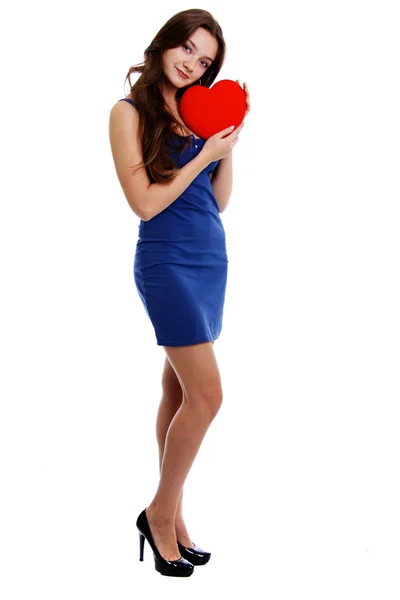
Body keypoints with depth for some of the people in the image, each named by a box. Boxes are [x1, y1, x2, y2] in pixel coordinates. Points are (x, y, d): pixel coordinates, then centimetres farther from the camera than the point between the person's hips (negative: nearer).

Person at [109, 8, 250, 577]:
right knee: (206, 394, -11)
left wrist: (227, 148, -1)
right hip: (168, 261, -6)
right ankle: (160, 513, 7)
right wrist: (203, 155, -11)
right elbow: (145, 203, -12)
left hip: (210, 258, 6)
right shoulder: (130, 112, -6)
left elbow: (219, 202, 12)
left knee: (179, 390, 10)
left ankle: (172, 515, 19)